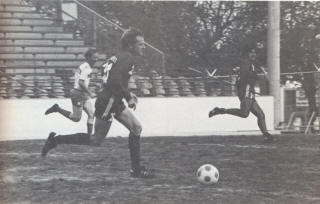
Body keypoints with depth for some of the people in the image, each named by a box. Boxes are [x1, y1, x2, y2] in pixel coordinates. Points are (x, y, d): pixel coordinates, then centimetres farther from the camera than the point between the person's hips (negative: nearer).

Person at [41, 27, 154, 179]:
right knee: (96, 141, -3)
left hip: (114, 102, 11)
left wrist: (127, 94, 18)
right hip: (108, 103, -11)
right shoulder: (127, 58, -17)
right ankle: (56, 140, 5)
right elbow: (115, 80, -28)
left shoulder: (120, 56, 14)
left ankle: (136, 169, 13)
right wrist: (128, 97, -16)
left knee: (136, 128, 10)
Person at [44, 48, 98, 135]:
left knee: (92, 114, 2)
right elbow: (81, 82, -26)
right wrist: (90, 93, -23)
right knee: (76, 118, 0)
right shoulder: (85, 67, -19)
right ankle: (57, 108, 11)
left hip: (84, 94, 10)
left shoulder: (88, 67, 11)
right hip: (78, 93, -10)